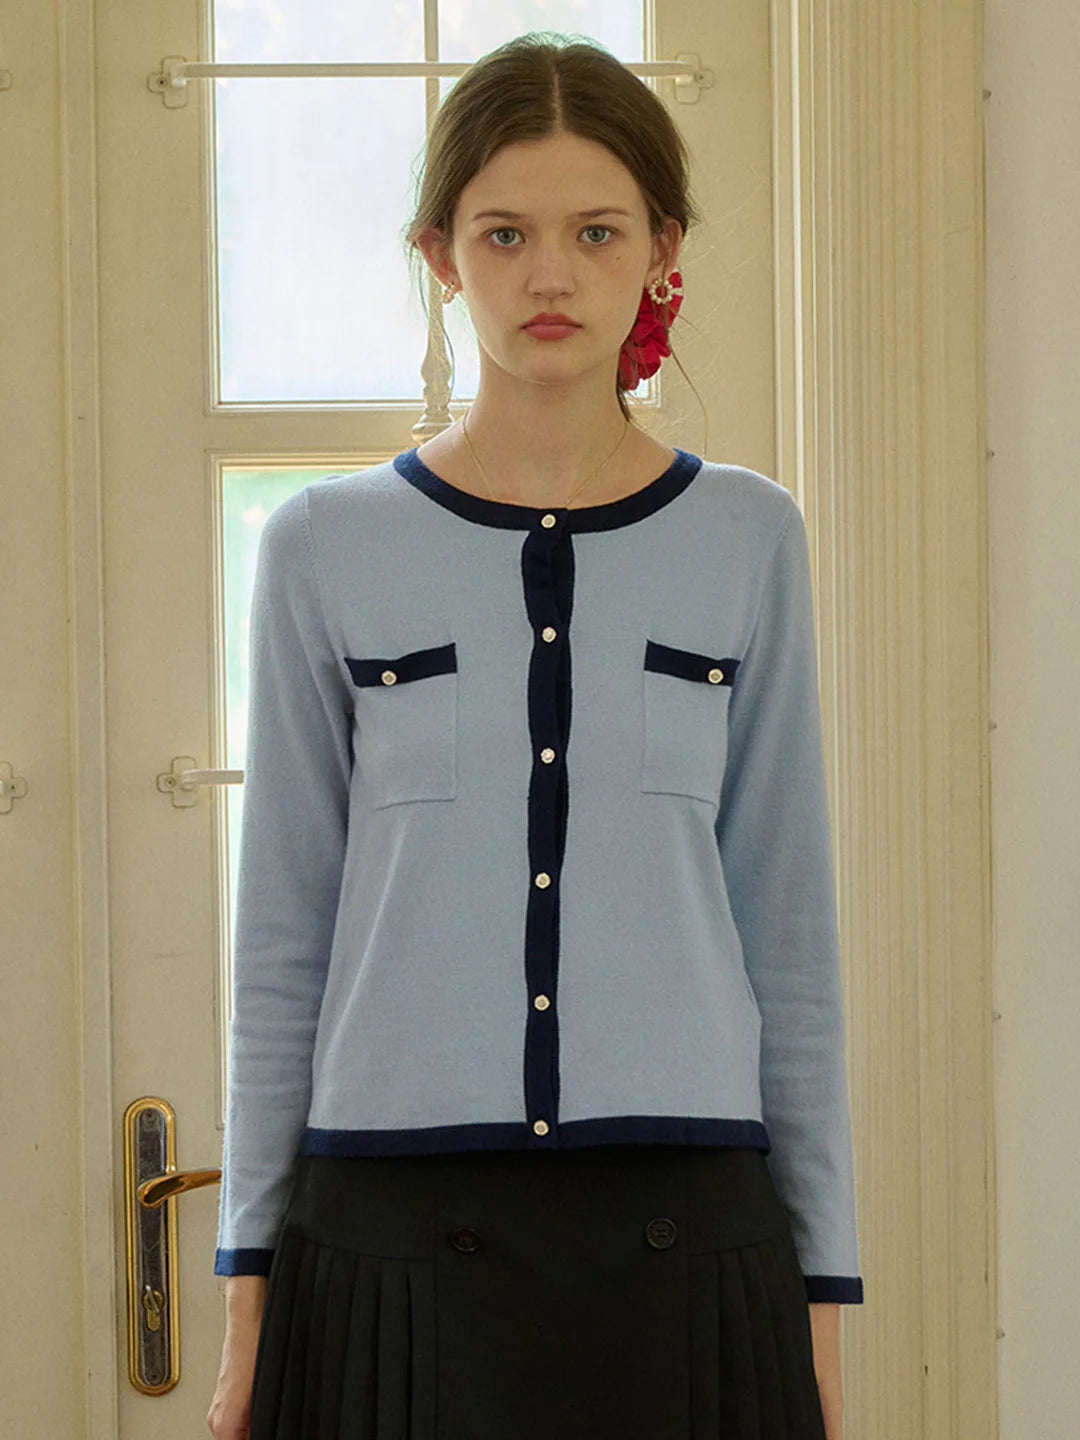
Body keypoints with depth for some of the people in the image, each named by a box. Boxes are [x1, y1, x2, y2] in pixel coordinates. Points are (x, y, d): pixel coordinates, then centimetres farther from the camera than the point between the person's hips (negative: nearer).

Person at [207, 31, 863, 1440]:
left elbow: (790, 932, 6)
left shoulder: (746, 539, 5)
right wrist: (250, 1274, 3)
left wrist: (822, 1283, 4)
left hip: (681, 1226, 1)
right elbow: (282, 940, 5)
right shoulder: (328, 548, 3)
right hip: (390, 1229, 0)